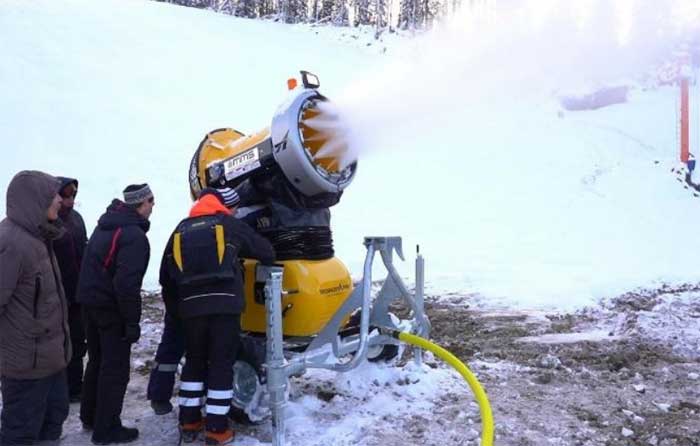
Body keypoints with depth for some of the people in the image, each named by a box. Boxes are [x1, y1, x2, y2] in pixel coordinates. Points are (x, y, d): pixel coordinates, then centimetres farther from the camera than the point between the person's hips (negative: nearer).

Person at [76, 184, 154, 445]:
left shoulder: (105, 225, 11)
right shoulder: (134, 235, -20)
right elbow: (127, 283, -26)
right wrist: (132, 322, -20)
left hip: (90, 302, 9)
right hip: (111, 308, -9)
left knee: (97, 361, 21)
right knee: (115, 368, 1)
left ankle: (90, 416, 33)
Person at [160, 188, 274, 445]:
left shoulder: (180, 231, 17)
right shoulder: (229, 224, 7)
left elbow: (166, 276, 17)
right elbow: (265, 251, 14)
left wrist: (175, 309, 24)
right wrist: (269, 262, 36)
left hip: (191, 307, 4)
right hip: (225, 305, -4)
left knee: (194, 362, 18)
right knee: (221, 365, 3)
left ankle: (188, 423, 23)